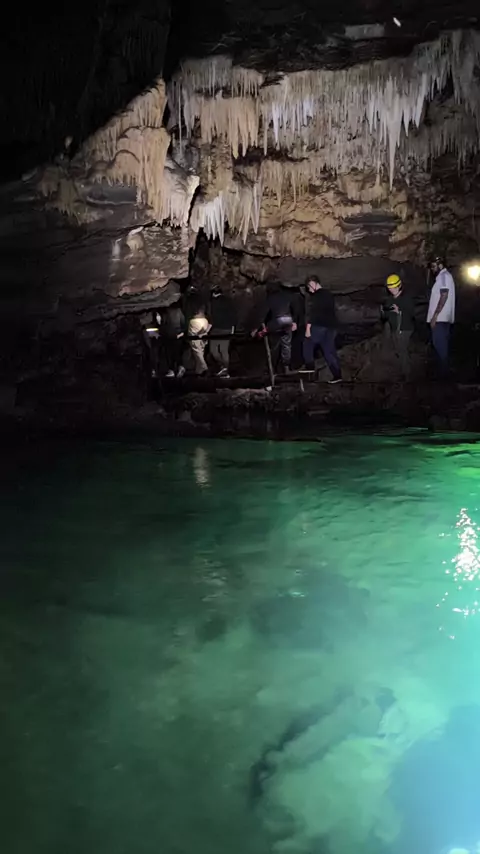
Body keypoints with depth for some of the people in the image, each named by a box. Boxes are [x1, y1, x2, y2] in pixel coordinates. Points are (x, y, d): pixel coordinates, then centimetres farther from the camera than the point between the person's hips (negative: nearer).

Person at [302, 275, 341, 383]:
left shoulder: (312, 296, -6)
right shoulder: (330, 295, 17)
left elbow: (310, 313, -14)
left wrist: (308, 328, -15)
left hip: (318, 326, -7)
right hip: (330, 327, 7)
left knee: (308, 348, 5)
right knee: (330, 351, 6)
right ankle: (337, 375, -2)